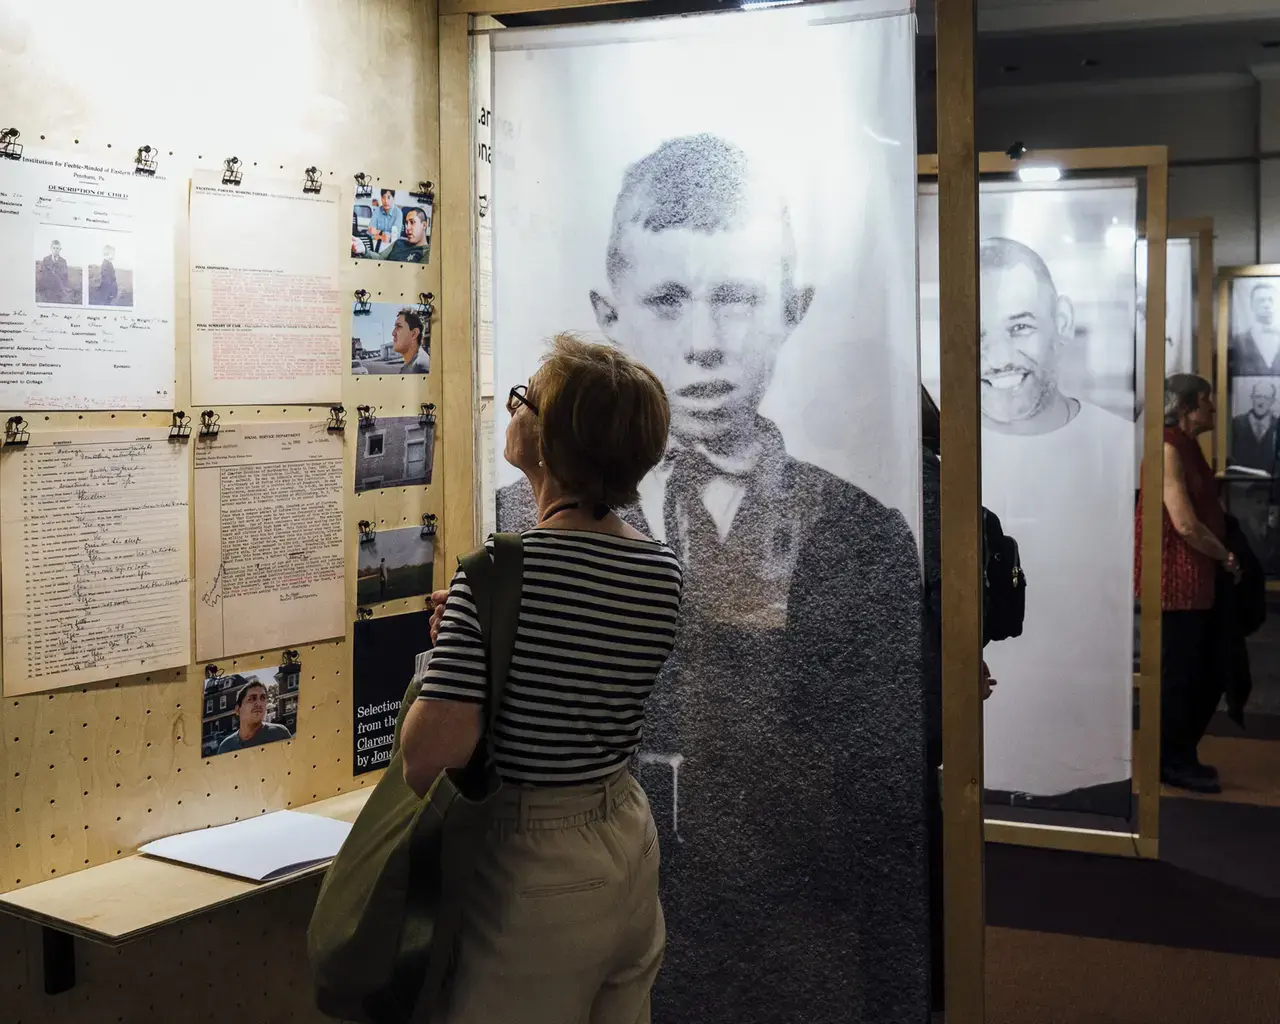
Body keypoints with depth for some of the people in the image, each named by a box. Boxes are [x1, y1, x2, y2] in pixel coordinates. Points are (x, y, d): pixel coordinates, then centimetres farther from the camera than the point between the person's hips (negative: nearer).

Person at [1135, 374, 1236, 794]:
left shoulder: (1188, 447, 14)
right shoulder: (1169, 448, -16)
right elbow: (1186, 525, -20)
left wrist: (1222, 558, 6)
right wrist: (1227, 558, -6)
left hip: (1197, 580, 9)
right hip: (1176, 582, -9)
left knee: (1207, 673, 14)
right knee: (1179, 674, 1)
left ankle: (1182, 756, 26)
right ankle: (1173, 764, 13)